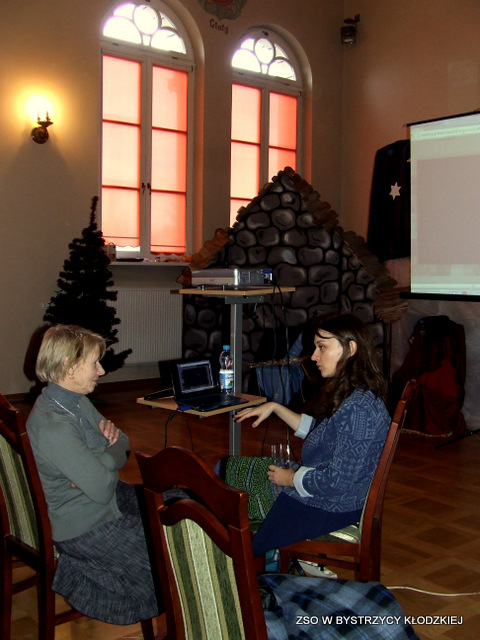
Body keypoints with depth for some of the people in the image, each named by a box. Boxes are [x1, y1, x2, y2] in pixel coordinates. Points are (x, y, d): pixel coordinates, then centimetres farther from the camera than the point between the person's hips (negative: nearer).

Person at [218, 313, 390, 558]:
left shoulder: (359, 408, -29)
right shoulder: (352, 395, 3)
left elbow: (337, 480, -29)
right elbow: (317, 431, 19)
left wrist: (290, 478, -13)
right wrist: (275, 407, 13)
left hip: (329, 507, -10)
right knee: (226, 466, 14)